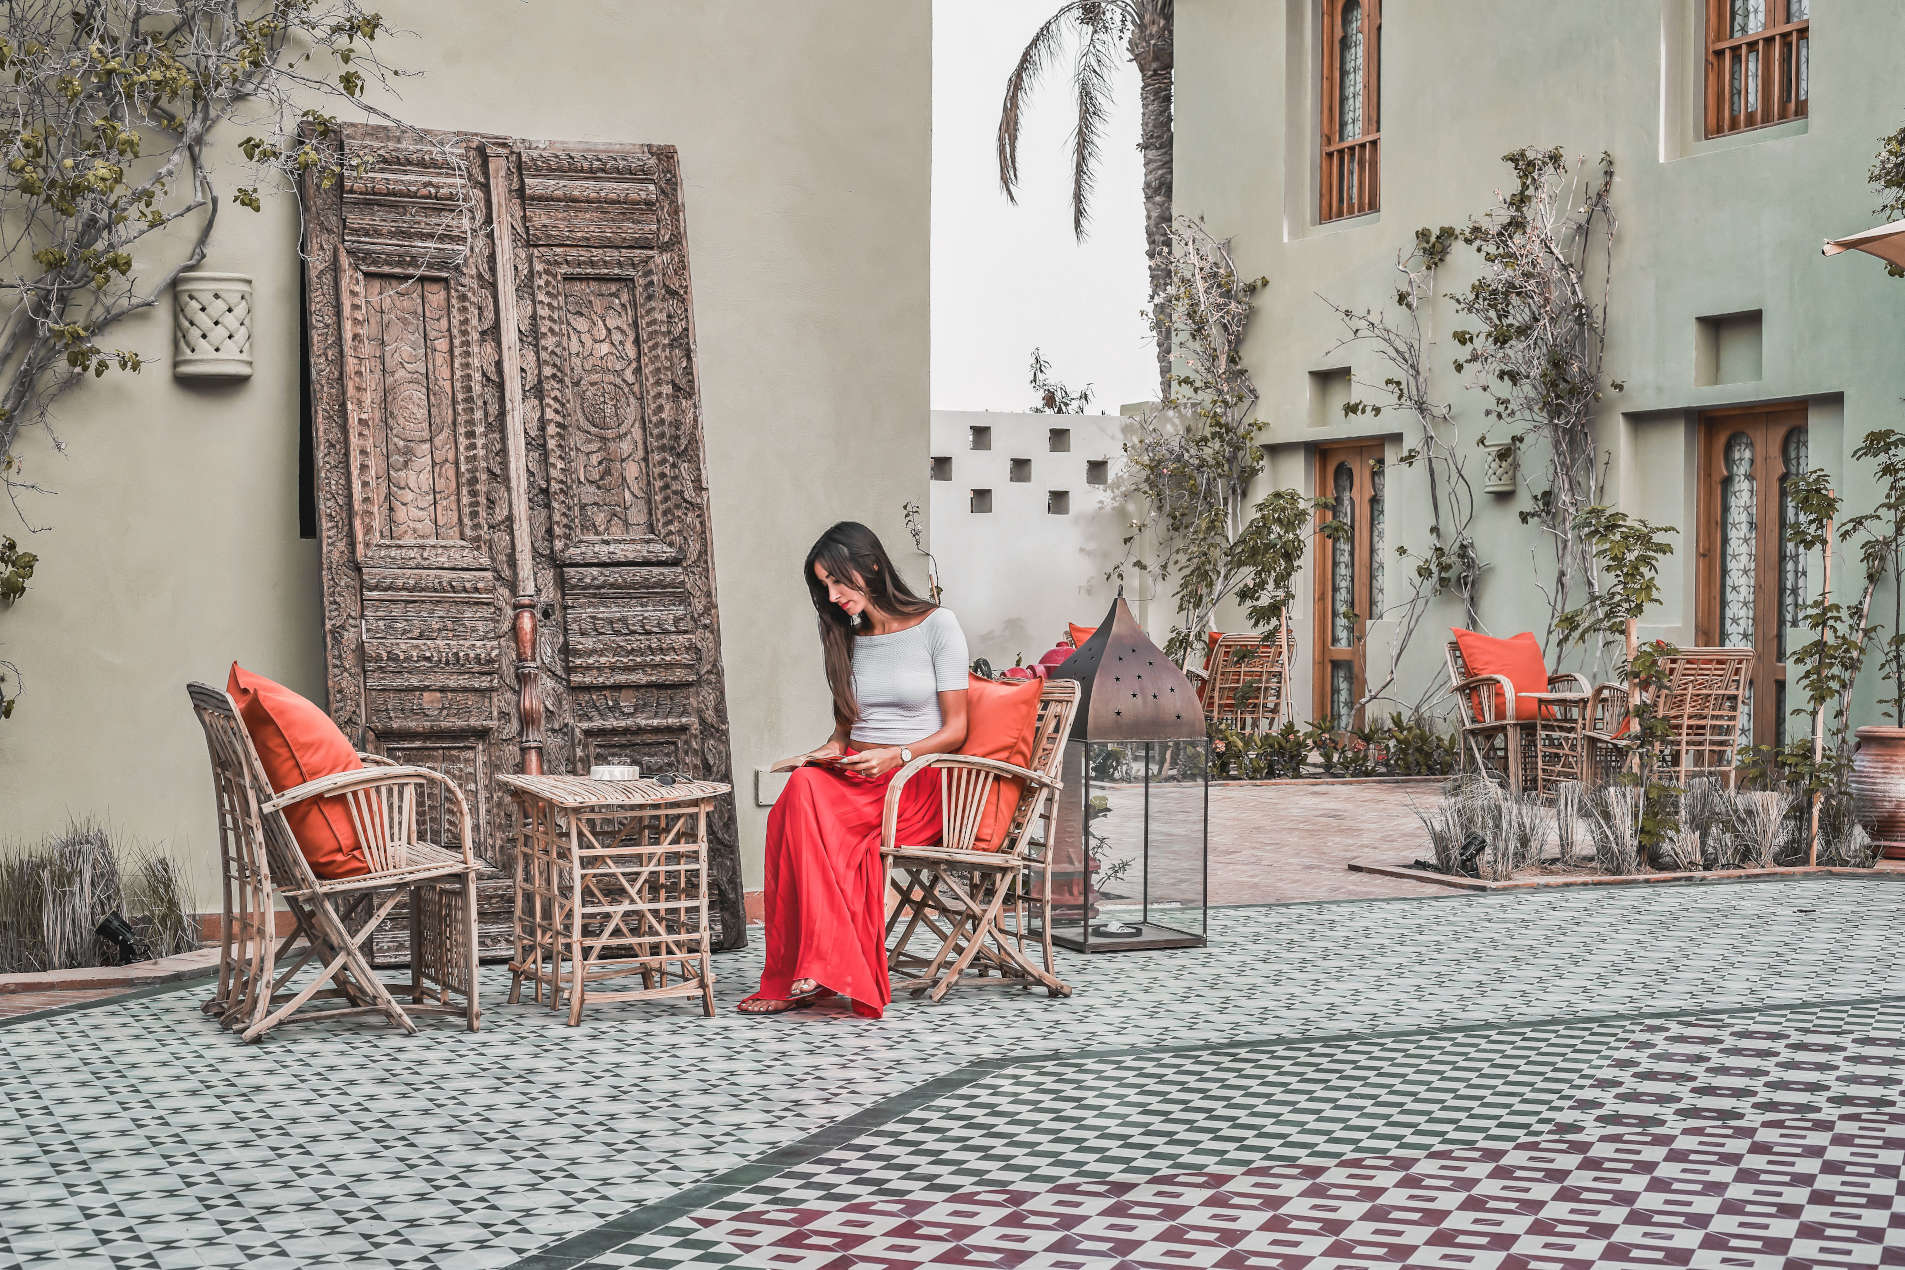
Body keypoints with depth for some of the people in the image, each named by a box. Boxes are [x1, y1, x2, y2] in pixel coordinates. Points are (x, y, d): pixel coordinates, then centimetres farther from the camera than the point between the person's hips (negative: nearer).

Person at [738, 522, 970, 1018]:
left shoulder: (937, 624, 0)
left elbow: (955, 730, -2)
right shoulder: (846, 637, 17)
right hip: (850, 775, 5)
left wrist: (896, 756, -18)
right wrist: (828, 751, 1)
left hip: (917, 784, -5)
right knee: (803, 788, -32)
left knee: (803, 799, -33)